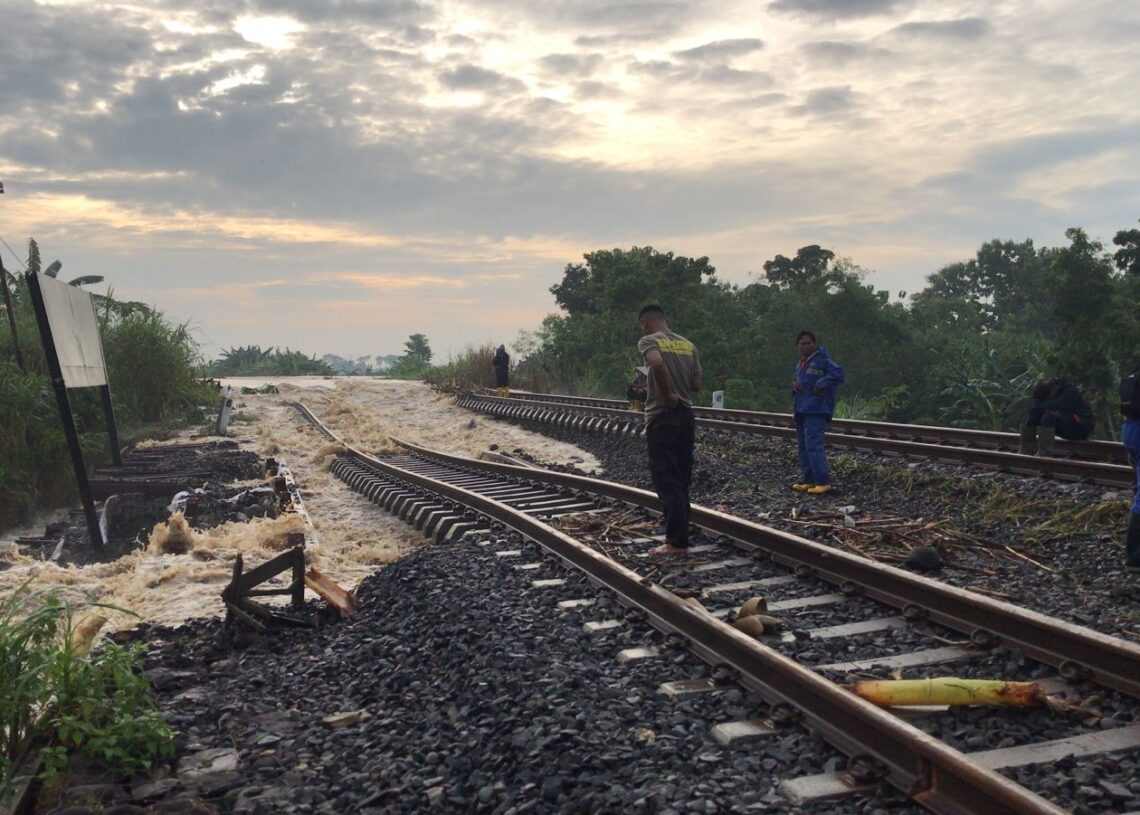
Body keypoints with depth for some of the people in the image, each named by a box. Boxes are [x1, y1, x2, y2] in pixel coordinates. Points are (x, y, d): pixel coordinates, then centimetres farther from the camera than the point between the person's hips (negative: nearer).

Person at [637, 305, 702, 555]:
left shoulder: (649, 341, -7)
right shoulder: (688, 345, 12)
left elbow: (657, 362, -29)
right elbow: (696, 384, 9)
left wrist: (668, 395, -19)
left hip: (662, 416, -7)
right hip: (686, 415, 7)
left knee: (666, 481, -4)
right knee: (681, 481, 13)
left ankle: (676, 542, -6)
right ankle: (680, 537, 19)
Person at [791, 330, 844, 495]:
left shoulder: (821, 360, -10)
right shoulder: (800, 364, 18)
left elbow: (837, 374, -23)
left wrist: (819, 386, -18)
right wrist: (794, 386, 5)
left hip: (816, 411, -10)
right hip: (801, 410, 10)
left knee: (813, 446, -15)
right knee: (803, 446, 12)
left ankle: (824, 482, -12)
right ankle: (807, 480, 18)